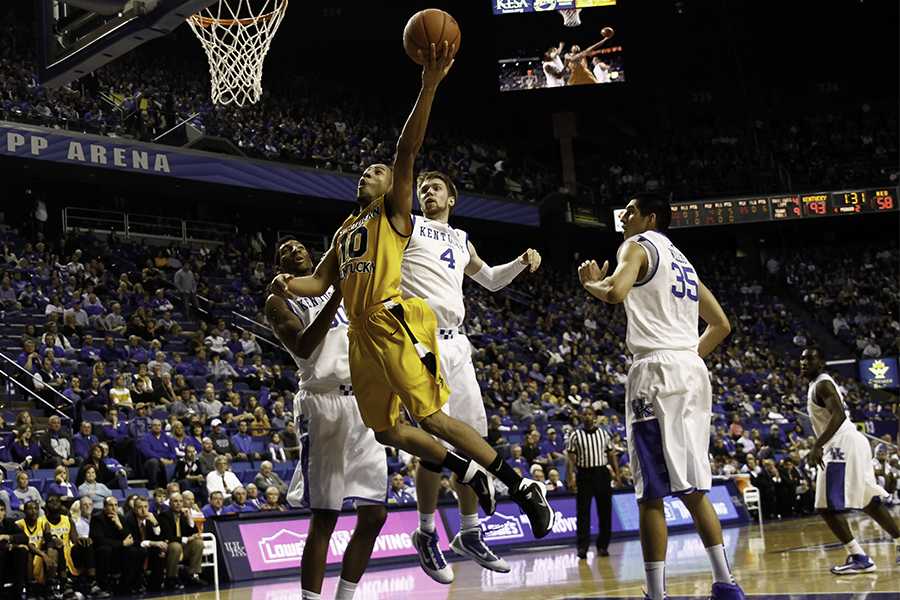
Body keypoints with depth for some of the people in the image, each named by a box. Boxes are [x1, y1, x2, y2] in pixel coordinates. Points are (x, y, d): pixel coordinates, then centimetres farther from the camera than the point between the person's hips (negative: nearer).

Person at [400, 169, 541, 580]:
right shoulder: (409, 226, 5)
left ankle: (470, 535, 20)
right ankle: (426, 535, 4)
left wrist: (521, 263, 21)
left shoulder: (462, 241, 23)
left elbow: (490, 280, 37)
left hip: (456, 345, 7)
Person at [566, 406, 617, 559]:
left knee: (605, 512, 4)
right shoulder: (575, 436, 2)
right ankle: (582, 546, -4)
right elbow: (571, 458, -1)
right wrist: (571, 477, -11)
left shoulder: (603, 434, 9)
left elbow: (611, 455, 12)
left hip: (602, 473, 2)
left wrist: (617, 473, 5)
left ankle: (603, 546, 13)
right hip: (584, 475, -2)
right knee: (583, 512, -5)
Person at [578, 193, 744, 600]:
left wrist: (592, 283, 1)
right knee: (693, 488, 13)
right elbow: (721, 325, 27)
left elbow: (615, 292, -19)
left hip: (658, 371, -8)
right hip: (693, 371, 8)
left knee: (651, 493, -7)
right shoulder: (682, 260, 25)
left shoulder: (638, 246, 1)